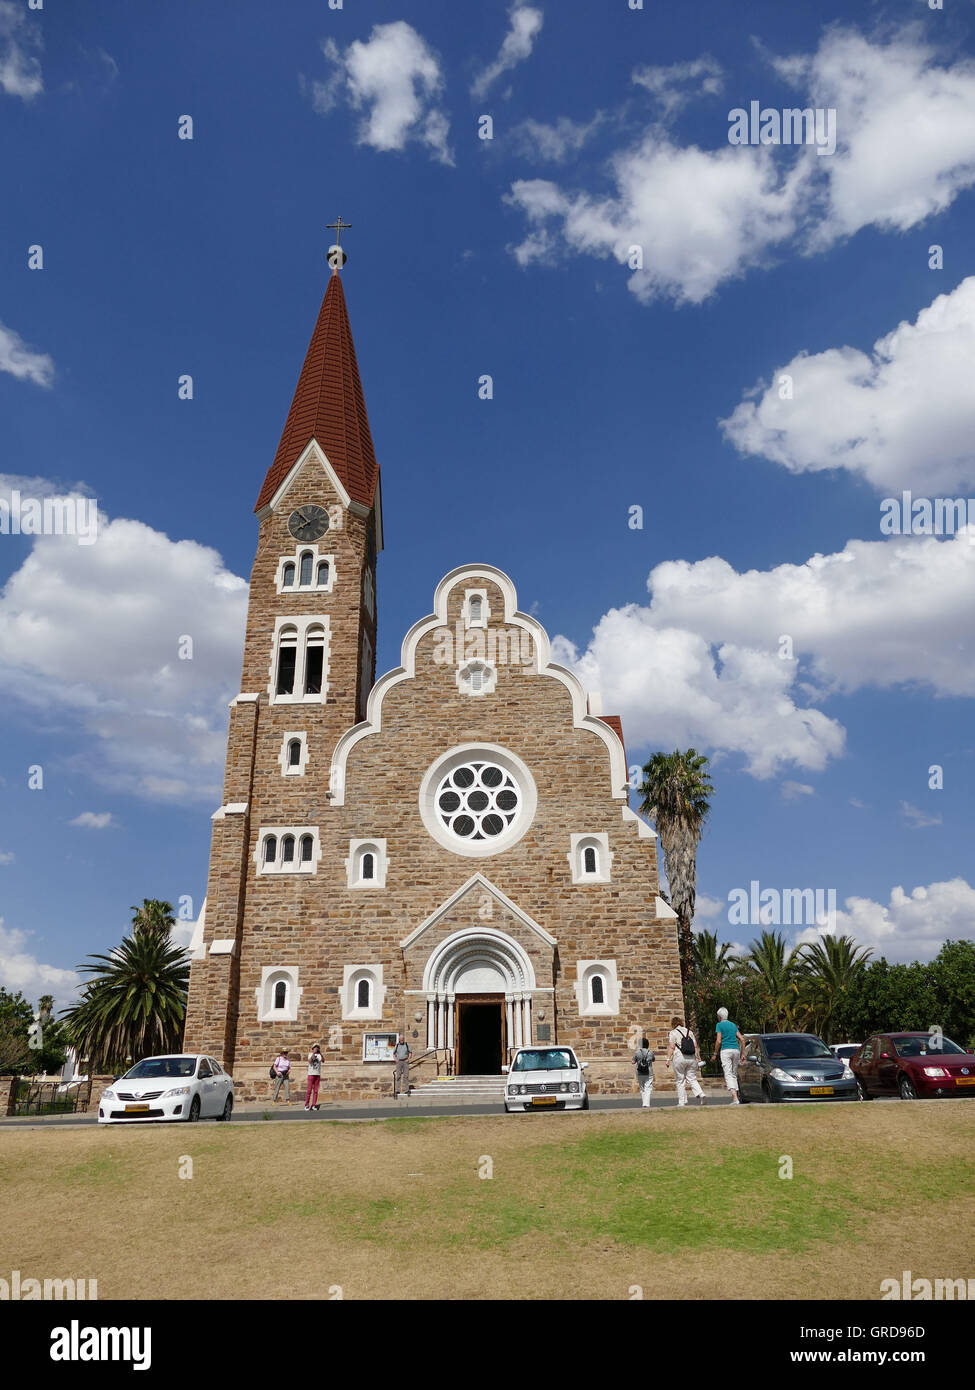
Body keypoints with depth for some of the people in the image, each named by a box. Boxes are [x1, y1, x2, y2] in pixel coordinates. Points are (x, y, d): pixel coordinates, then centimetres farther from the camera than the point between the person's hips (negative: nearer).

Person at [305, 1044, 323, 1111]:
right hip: (311, 1074, -2)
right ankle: (307, 1105, 1)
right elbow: (310, 1061, -16)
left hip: (318, 1074, 2)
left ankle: (314, 1105, 6)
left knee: (316, 1090, 2)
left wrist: (321, 1053, -24)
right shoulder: (310, 1054, 2)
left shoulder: (319, 1055, 7)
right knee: (309, 1090, -6)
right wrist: (313, 1053, -24)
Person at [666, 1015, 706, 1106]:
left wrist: (668, 1059, -9)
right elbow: (695, 1046, 11)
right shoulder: (689, 1031, 14)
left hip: (679, 1058, -4)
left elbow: (671, 1047, -8)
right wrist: (698, 1058, 15)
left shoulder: (672, 1033, 0)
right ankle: (701, 1094, -14)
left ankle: (682, 1102, 5)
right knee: (692, 1079, 8)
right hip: (692, 1058, 4)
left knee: (680, 1081, 4)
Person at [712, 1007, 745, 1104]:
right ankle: (735, 1098, 11)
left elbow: (718, 1041, -8)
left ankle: (735, 1098, -25)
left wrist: (715, 1054, -1)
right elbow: (742, 1039, 14)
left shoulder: (720, 1025, 0)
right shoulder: (733, 1025, 18)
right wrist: (743, 1053, 16)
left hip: (726, 1050, -6)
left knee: (728, 1074, -11)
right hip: (736, 1050, 6)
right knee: (734, 1074, 14)